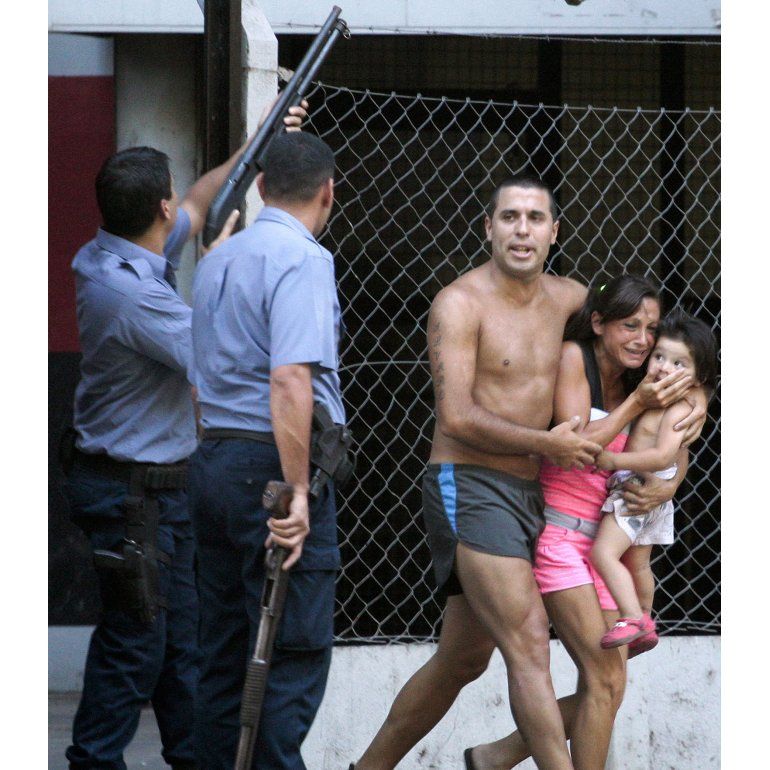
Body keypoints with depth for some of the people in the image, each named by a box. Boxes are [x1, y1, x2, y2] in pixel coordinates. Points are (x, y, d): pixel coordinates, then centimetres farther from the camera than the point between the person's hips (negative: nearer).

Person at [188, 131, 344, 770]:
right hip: (273, 468, -9)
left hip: (212, 460, 9)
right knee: (293, 658, -6)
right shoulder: (303, 260, -11)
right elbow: (289, 380, -23)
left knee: (224, 655, 12)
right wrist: (297, 493, -23)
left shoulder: (215, 261, 16)